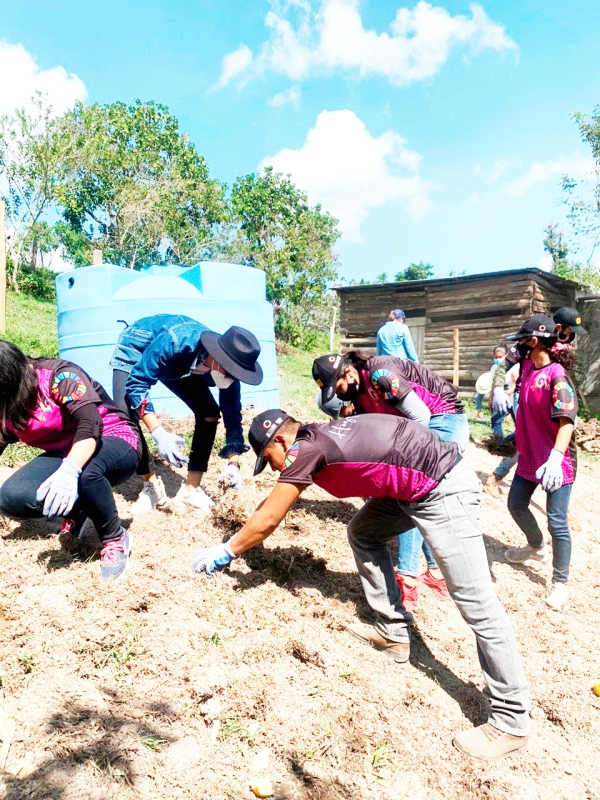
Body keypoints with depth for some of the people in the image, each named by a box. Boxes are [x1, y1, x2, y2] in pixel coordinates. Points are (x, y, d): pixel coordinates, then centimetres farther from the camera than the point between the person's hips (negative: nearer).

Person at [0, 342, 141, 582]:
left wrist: (69, 471, -50)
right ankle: (76, 507, 5)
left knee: (82, 474, -41)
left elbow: (90, 424, -33)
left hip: (114, 441, -6)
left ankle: (115, 539, -18)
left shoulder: (59, 375, -21)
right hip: (64, 457, 7)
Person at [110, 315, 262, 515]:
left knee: (209, 413, -10)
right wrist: (158, 433, -50)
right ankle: (152, 487, -8)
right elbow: (136, 383, -40)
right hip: (136, 349, -4)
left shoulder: (227, 364, -27)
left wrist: (233, 463, -29)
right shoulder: (174, 342, -44)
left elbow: (232, 415, -20)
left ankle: (190, 490, -4)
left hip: (180, 364, 5)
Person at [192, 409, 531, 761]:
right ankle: (393, 633, 26)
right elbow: (272, 504, 26)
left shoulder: (307, 448, -13)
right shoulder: (318, 438, 13)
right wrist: (234, 543, 32)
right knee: (362, 533, 19)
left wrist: (227, 551, 11)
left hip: (443, 490, -10)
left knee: (475, 602, -6)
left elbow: (268, 521, -5)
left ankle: (511, 722, 5)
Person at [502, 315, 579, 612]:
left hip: (555, 463, -8)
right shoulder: (527, 367, 0)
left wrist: (555, 459, -44)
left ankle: (560, 583, 16)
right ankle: (537, 547, 47)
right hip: (529, 457, 9)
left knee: (557, 523, -2)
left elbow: (567, 421, -32)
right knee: (516, 505, 20)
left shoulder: (557, 376, -23)